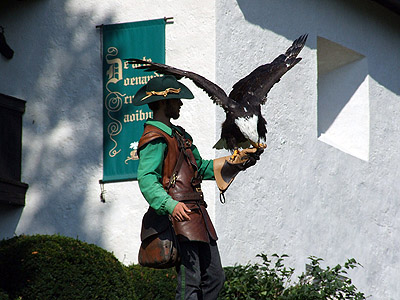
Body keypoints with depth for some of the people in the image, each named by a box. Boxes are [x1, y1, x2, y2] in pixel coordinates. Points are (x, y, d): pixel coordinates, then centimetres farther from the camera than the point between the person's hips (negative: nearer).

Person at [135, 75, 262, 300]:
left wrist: (238, 160, 21)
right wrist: (171, 205, -35)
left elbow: (202, 168, 28)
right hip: (180, 216, -10)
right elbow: (147, 179, -21)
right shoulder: (154, 138, -8)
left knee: (214, 278, 9)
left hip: (199, 215, 10)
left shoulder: (179, 135, 23)